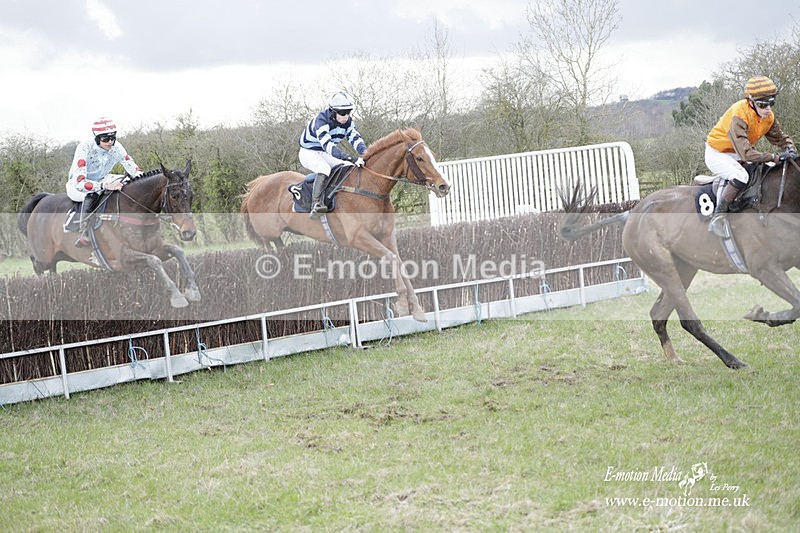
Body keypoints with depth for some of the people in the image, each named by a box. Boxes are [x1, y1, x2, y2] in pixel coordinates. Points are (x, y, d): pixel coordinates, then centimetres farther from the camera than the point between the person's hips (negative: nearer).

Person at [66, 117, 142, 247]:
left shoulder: (116, 148, -15)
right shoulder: (84, 149, -31)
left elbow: (134, 170, -9)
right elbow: (80, 182, -39)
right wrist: (106, 186, -53)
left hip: (101, 180, 6)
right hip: (76, 185, -6)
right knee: (91, 195, -39)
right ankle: (82, 235, -37)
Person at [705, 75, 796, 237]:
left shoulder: (768, 116, -8)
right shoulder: (739, 116, -34)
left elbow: (780, 137, 8)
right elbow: (745, 153, -41)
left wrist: (790, 150, -15)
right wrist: (776, 157, -43)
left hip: (738, 155, 9)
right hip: (717, 153, -9)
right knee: (740, 176, -34)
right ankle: (717, 219, -25)